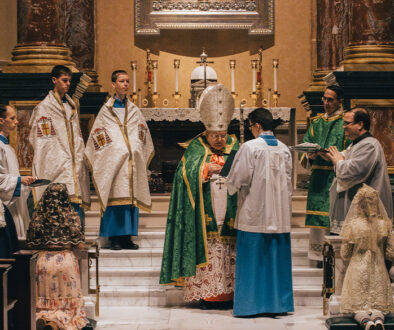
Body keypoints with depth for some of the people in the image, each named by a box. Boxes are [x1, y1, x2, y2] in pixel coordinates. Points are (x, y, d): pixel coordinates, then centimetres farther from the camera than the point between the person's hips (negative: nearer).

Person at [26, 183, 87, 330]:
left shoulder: (38, 216, -1)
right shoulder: (72, 216, -4)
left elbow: (31, 244, 4)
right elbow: (79, 245, -3)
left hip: (43, 260, 1)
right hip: (66, 260, -1)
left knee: (44, 298, 11)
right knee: (68, 299, 7)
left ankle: (43, 317, -11)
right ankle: (63, 318, -14)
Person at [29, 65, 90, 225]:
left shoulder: (72, 106, 20)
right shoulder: (44, 108, 1)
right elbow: (40, 140, -2)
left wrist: (80, 157, 15)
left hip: (74, 162, 6)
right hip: (56, 164, -6)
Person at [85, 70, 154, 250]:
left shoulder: (134, 110, 15)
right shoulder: (106, 110, 7)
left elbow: (144, 137, 16)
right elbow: (97, 137, 5)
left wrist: (136, 152, 5)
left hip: (133, 164, 3)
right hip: (113, 163, -3)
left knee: (131, 199, 0)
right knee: (115, 198, -7)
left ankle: (127, 237, 4)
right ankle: (115, 238, -4)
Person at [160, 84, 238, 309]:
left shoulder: (235, 147, 12)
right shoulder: (196, 148, 6)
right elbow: (187, 173, -6)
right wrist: (206, 169, -19)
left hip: (229, 213, 2)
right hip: (205, 214, -2)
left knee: (230, 254, 0)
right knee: (206, 250, -4)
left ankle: (228, 294, 4)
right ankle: (206, 294, 1)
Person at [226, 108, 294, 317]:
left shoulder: (250, 147, -12)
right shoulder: (284, 149, 5)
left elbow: (237, 180, -10)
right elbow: (287, 182, 12)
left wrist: (234, 187, 11)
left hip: (255, 213, -5)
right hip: (280, 213, 5)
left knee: (252, 259, 1)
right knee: (277, 259, 10)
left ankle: (249, 305, 4)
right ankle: (279, 303, 14)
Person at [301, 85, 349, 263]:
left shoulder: (345, 122, 2)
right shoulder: (316, 122, 17)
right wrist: (309, 155, -8)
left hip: (336, 175, -4)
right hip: (318, 175, 4)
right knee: (317, 213, 1)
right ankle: (318, 253, 6)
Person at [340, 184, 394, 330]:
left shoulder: (352, 226, -10)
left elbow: (344, 255, -2)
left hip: (357, 271, -1)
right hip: (379, 272, 1)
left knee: (358, 308, 5)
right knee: (378, 306, 8)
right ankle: (378, 318, -26)